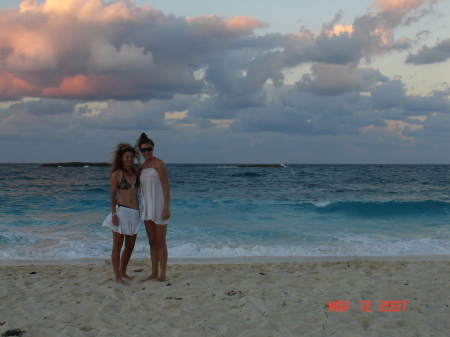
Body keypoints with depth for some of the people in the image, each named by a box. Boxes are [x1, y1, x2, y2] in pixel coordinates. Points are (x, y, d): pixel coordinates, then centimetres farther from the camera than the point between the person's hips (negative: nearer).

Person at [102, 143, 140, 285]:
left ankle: (123, 272, 31)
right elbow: (112, 195, -4)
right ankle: (118, 278, 3)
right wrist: (113, 214, -12)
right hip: (121, 211, -6)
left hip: (134, 213, 6)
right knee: (117, 246, -1)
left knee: (130, 246, 14)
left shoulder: (136, 171, 9)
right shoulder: (116, 174, -4)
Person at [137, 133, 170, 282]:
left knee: (160, 242, -2)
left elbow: (166, 187, -13)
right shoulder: (142, 166, 12)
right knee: (152, 242, 11)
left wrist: (167, 208, -18)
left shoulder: (158, 164, -10)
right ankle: (154, 274, 18)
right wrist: (143, 206, 15)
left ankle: (162, 275, 5)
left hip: (159, 207, -7)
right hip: (147, 207, 7)